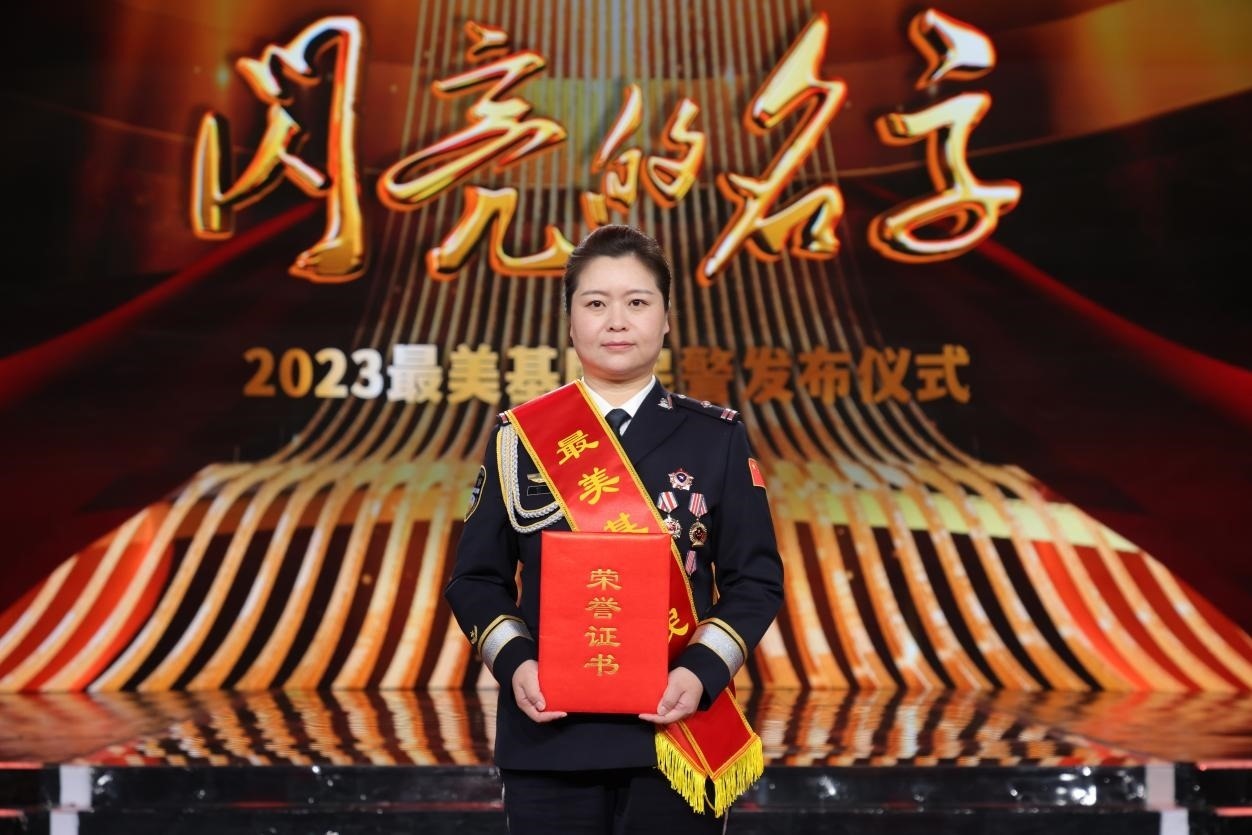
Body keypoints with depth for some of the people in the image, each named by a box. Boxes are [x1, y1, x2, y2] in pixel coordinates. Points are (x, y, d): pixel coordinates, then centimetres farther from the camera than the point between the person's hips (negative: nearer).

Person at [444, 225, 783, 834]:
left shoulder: (716, 437, 2)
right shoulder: (519, 437, 3)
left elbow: (756, 579, 2)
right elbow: (477, 579, 5)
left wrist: (703, 672, -14)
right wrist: (513, 665, -12)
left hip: (678, 729, 0)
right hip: (549, 736, 0)